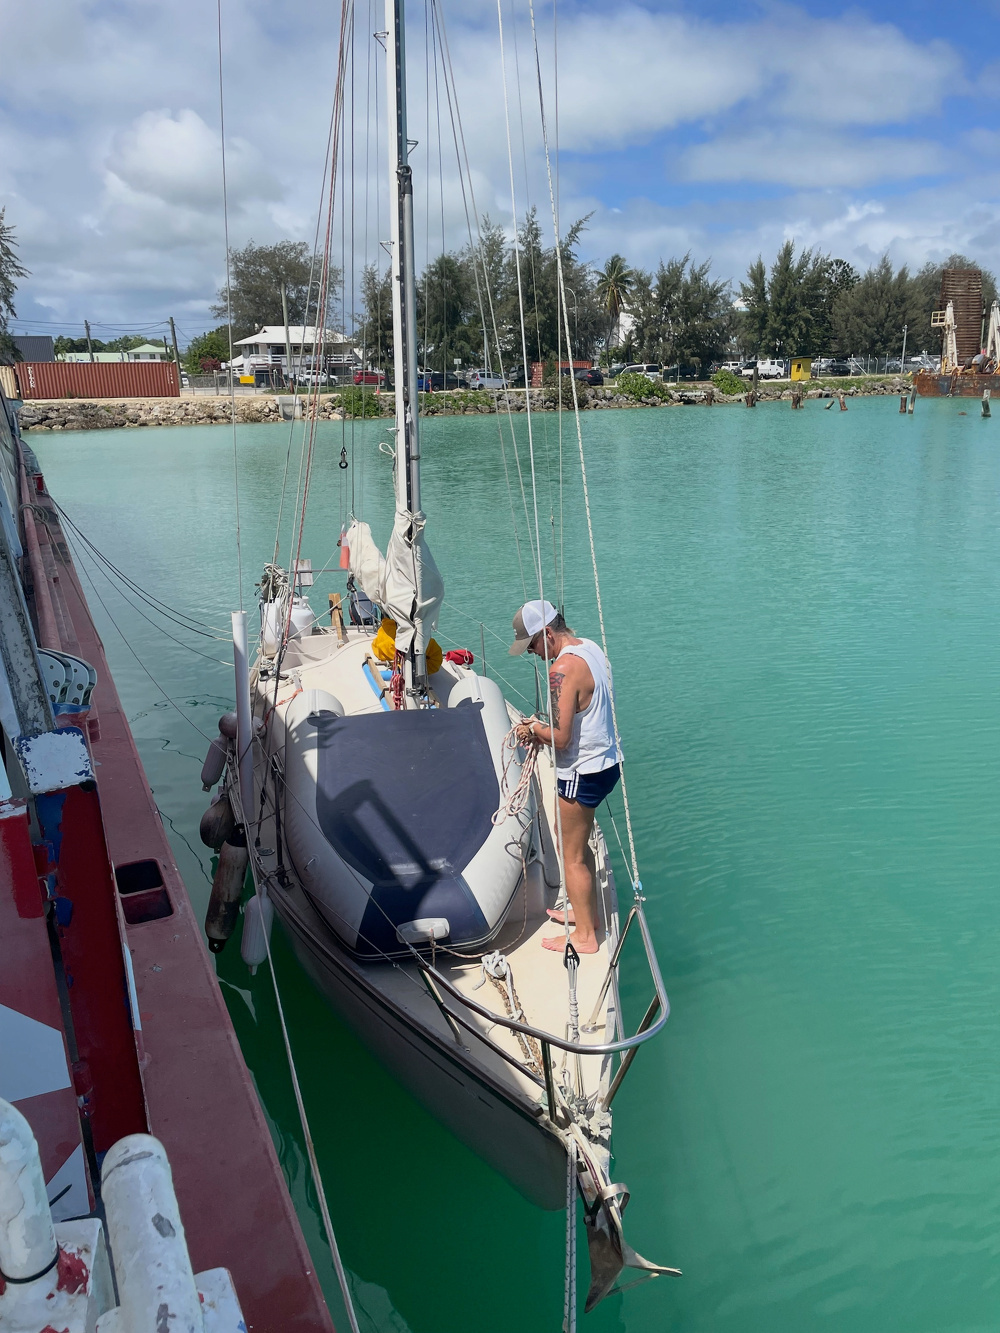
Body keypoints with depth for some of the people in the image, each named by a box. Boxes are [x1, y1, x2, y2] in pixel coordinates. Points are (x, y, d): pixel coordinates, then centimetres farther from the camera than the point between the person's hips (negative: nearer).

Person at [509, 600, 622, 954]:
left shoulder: (563, 669, -25)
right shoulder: (591, 649, 5)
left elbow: (561, 738, -26)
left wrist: (534, 730, -7)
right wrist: (542, 728, 7)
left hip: (582, 772, -10)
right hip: (606, 761, 10)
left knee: (572, 856, 7)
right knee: (579, 845, 25)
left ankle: (585, 935, 19)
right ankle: (588, 913, 40)